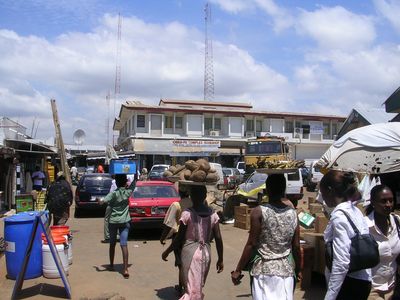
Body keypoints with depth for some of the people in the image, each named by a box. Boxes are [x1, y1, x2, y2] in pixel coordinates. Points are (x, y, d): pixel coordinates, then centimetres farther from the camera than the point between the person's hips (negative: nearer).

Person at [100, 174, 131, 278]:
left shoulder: (114, 193, -11)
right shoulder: (128, 192, -3)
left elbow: (103, 201, -26)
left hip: (113, 221, -1)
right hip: (125, 221, 1)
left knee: (112, 243, 17)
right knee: (124, 244, -5)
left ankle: (111, 265, 31)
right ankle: (125, 269, -15)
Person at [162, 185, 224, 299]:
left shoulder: (187, 214, -12)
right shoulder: (213, 214, -1)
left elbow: (179, 238, -8)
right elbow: (218, 238, 0)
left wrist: (167, 252, 6)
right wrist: (220, 259, 9)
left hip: (190, 252, -4)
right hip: (206, 253, 4)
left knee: (192, 288, 1)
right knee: (198, 287, 20)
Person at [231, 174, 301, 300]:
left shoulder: (258, 212, -11)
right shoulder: (293, 213, 0)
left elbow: (251, 244, -11)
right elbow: (296, 246, 4)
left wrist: (238, 270, -2)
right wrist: (298, 269, 19)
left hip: (263, 269, -3)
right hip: (286, 269, 4)